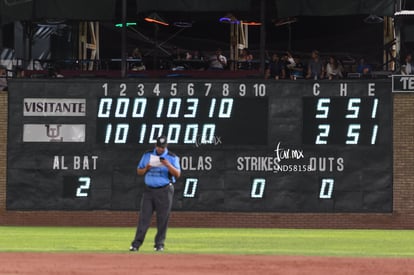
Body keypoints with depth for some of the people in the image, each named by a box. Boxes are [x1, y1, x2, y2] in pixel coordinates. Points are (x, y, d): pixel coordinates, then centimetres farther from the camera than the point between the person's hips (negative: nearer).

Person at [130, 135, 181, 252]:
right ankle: (136, 244, -7)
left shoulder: (172, 157, 1)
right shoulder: (147, 155, 10)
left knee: (163, 218, -2)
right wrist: (146, 168, -8)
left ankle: (159, 244, 7)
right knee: (144, 217, -4)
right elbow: (139, 171, 13)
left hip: (164, 191, -2)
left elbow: (177, 174, -9)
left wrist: (168, 165, -25)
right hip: (149, 190, 2)